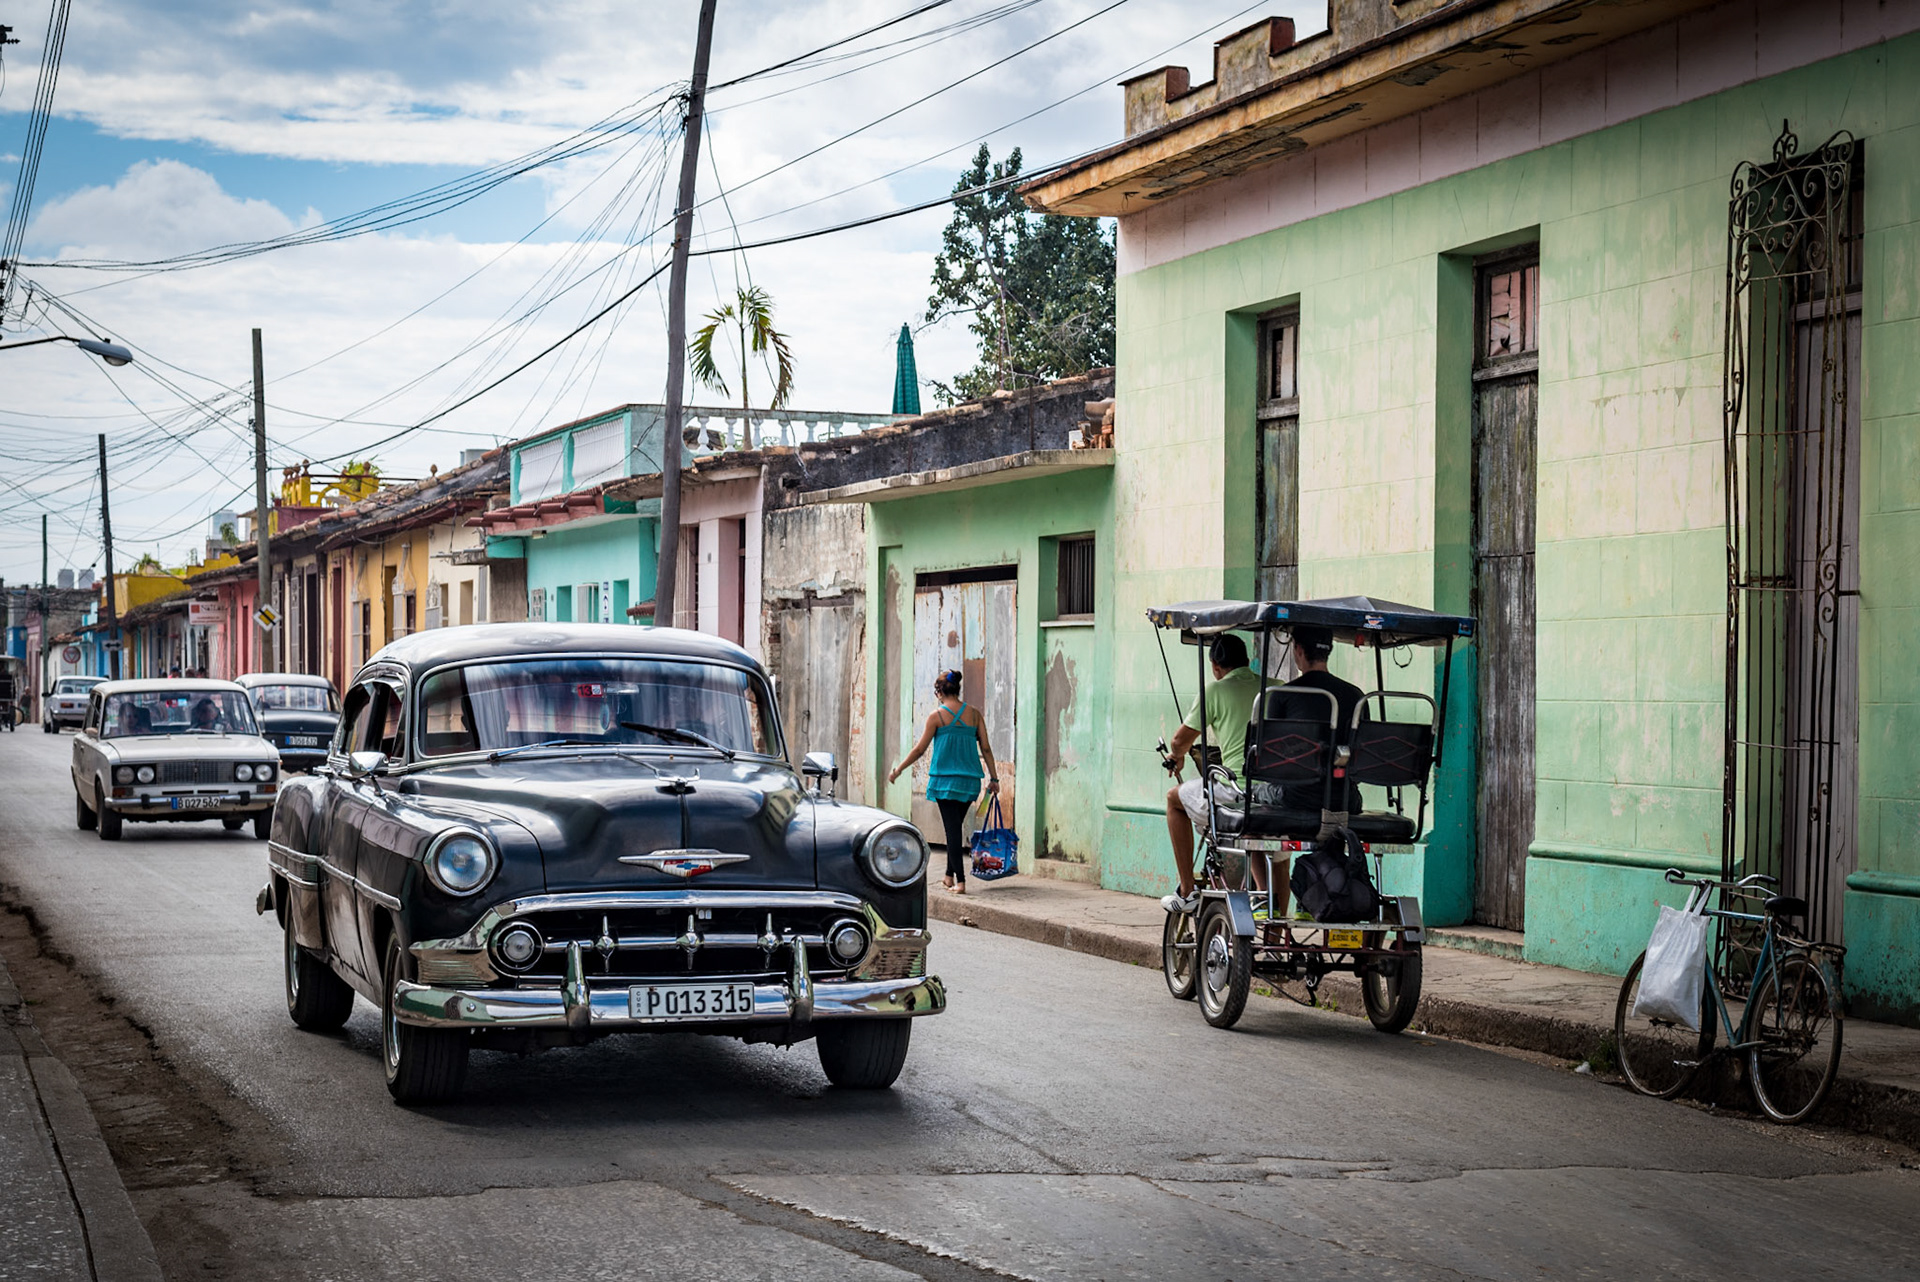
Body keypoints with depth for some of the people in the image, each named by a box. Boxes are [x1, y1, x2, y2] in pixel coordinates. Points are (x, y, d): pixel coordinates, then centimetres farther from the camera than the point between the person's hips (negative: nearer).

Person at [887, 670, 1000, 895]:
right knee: (955, 826, 18)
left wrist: (897, 770, 9)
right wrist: (994, 778, 12)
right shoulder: (974, 714, 5)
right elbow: (986, 748, 5)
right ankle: (950, 875, 25)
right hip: (969, 780, 4)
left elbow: (919, 750, -2)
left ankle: (960, 881, -9)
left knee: (952, 828, -2)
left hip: (945, 779, -4)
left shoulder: (936, 716, -5)